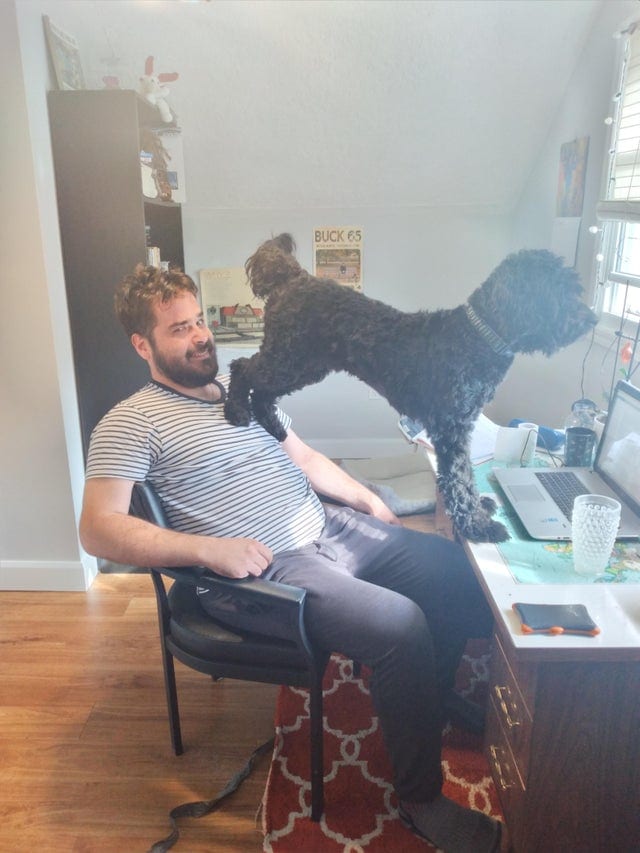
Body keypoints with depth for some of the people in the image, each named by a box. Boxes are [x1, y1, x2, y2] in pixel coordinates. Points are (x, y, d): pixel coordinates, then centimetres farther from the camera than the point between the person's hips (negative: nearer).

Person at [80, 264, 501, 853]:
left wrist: (371, 502, 10)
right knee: (402, 626, -25)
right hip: (263, 567, -8)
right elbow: (99, 530, -16)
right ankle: (421, 799, 1)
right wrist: (208, 548, -25)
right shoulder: (132, 423, -6)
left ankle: (437, 704, 29)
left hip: (331, 526, 8)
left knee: (459, 570, 5)